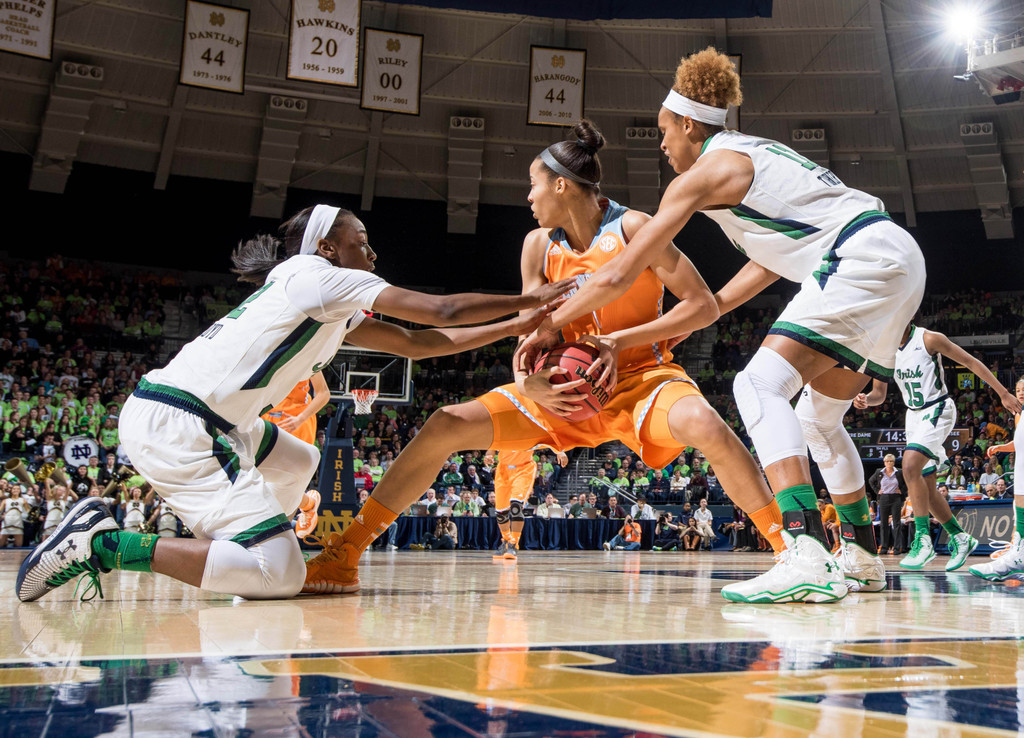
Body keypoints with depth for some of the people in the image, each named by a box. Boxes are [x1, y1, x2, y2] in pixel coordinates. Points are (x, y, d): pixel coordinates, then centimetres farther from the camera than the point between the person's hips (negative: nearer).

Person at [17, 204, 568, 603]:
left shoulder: (333, 311, 22)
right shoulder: (316, 274, -4)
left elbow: (417, 342, 23)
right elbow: (443, 311, -5)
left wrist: (517, 326, 22)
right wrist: (527, 300, 6)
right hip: (175, 423, -11)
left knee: (297, 463, 29)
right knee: (279, 573, -15)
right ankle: (104, 543, -11)